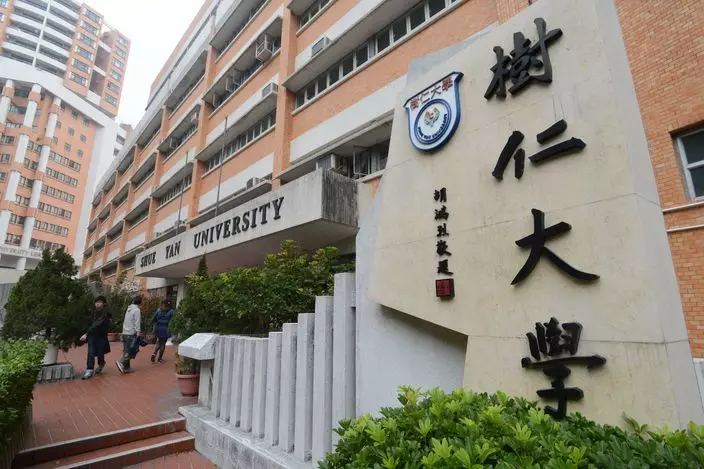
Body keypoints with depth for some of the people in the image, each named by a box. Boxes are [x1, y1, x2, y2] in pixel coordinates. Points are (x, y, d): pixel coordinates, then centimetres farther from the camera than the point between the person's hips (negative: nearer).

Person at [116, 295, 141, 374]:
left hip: (125, 333, 8)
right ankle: (121, 362, -19)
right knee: (131, 351, -4)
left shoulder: (129, 309, 13)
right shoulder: (137, 310, -11)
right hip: (131, 334, -8)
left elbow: (125, 322, 15)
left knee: (126, 351, 11)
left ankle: (126, 368, 12)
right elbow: (137, 324, -15)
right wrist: (138, 334, -11)